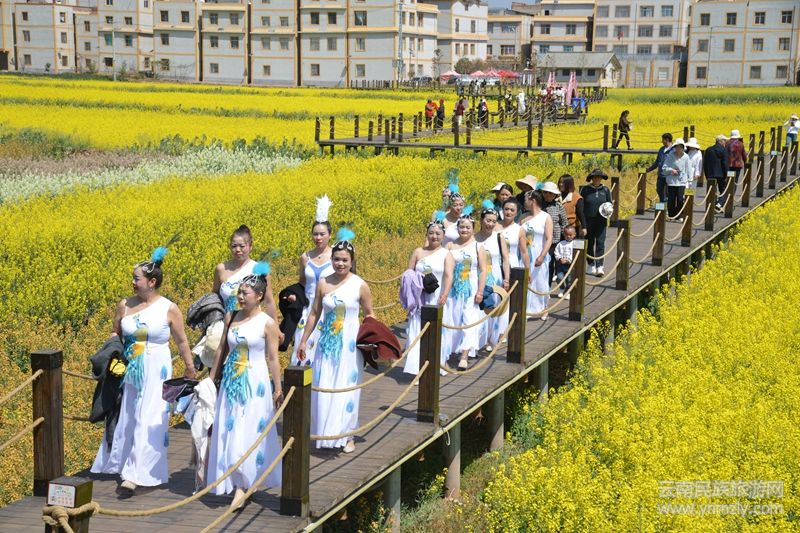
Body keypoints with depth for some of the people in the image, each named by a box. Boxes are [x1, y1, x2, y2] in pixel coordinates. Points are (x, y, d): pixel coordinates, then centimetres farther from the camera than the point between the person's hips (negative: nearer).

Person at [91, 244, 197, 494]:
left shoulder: (169, 309, -8)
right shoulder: (124, 305, 2)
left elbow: (181, 341, 2)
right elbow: (115, 335, 15)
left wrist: (190, 368, 8)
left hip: (155, 373, -4)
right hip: (129, 372, 4)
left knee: (148, 421, -8)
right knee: (124, 417, 12)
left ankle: (133, 474, -9)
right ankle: (117, 462, 31)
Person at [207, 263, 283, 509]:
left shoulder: (267, 323, -9)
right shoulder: (233, 317, 5)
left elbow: (273, 359, -7)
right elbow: (222, 350, 12)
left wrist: (278, 389, -7)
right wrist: (212, 379, 14)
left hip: (254, 383, -6)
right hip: (231, 381, 6)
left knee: (247, 433, -7)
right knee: (228, 431, 7)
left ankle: (242, 486, 1)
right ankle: (238, 481, 20)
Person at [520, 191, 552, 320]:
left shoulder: (545, 217, -5)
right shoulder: (524, 217, 8)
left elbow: (549, 239, -11)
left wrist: (542, 256, -20)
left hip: (539, 257, -4)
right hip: (524, 256, 4)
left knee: (540, 282, 3)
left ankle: (544, 309, 19)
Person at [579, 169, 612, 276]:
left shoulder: (606, 190, 6)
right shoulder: (585, 189, 1)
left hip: (601, 221, 0)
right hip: (588, 220, 0)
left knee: (600, 243, -7)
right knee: (589, 243, 7)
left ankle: (599, 267, -11)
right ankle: (591, 265, 20)